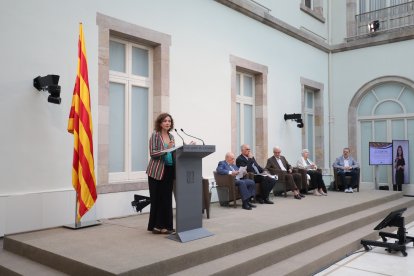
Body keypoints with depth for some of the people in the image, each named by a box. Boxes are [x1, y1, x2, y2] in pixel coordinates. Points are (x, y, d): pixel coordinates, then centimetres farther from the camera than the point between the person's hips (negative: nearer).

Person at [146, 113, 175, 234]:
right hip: (157, 171, -6)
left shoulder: (171, 136, 13)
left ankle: (164, 225, 15)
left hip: (169, 171, 6)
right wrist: (166, 149, -23)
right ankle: (156, 225, 11)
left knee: (167, 199, 6)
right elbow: (152, 153, -13)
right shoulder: (155, 135, -4)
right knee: (156, 199, 1)